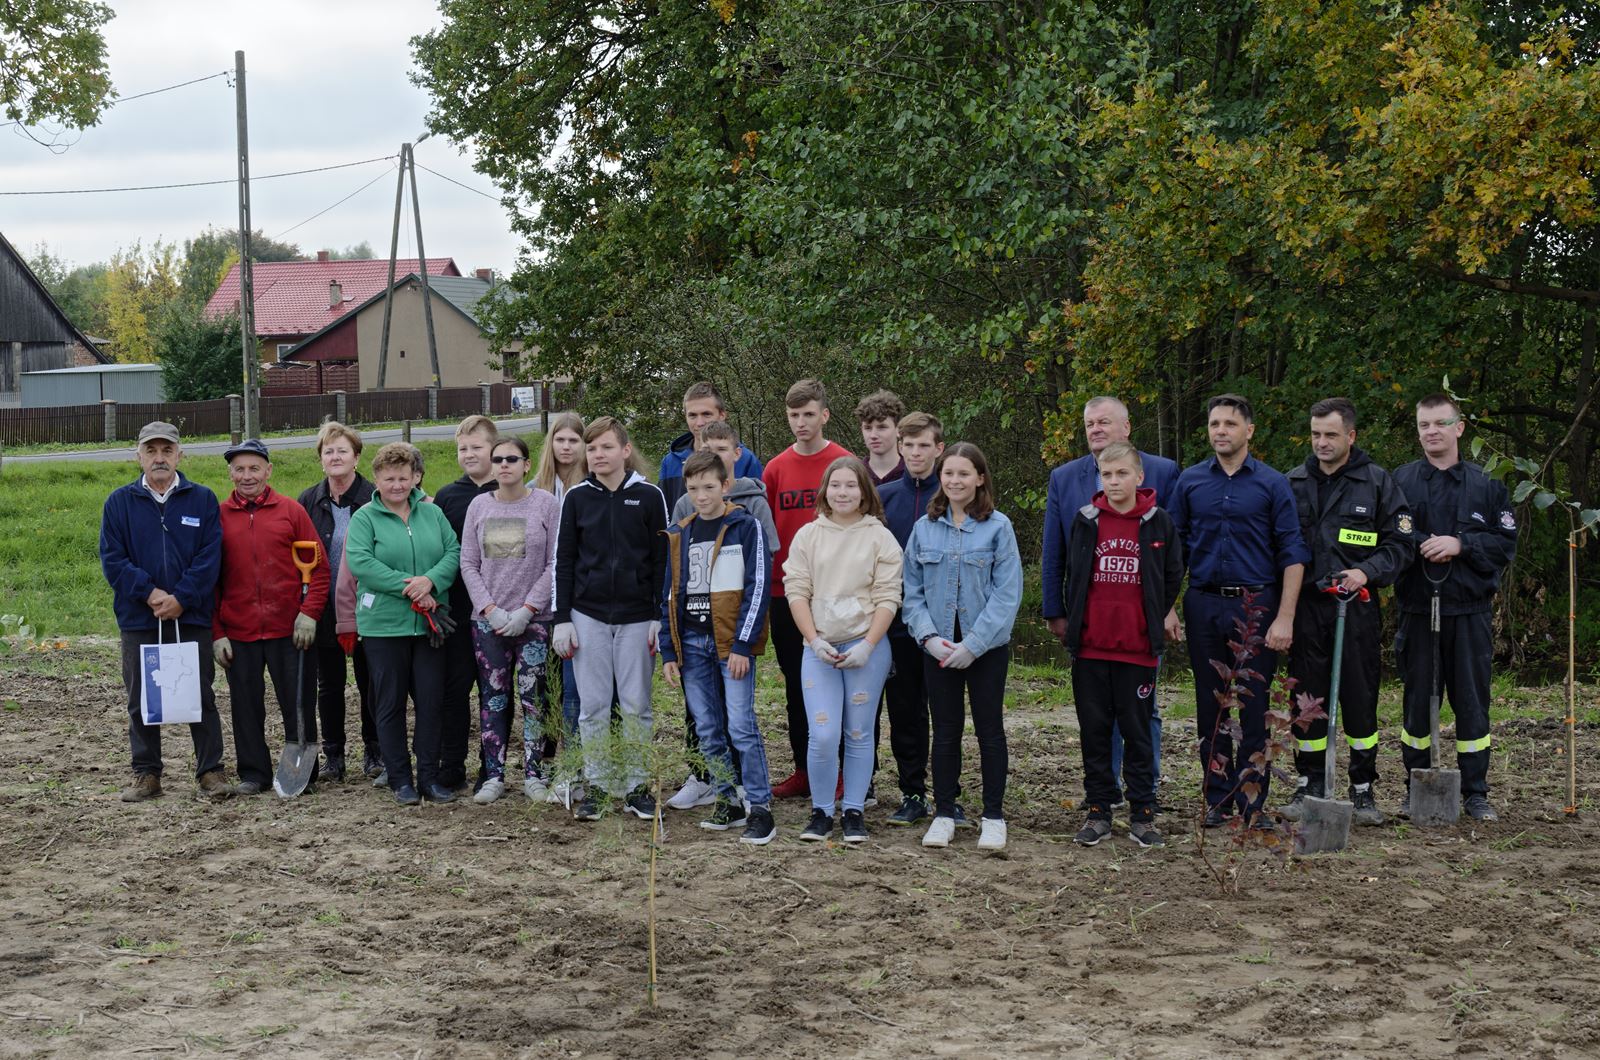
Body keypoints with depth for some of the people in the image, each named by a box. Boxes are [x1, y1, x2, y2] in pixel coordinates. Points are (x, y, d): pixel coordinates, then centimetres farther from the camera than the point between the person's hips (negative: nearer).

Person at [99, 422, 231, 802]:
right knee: (141, 700, 6)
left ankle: (210, 770, 12)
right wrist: (150, 593, -14)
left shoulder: (202, 500, 3)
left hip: (192, 618, -1)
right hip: (138, 620, 1)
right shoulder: (120, 502, 5)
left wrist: (181, 598, -15)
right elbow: (112, 559, -2)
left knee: (201, 697, 4)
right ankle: (146, 774, 15)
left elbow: (210, 557, -5)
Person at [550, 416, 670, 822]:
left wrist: (660, 618, -2)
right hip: (588, 615, 1)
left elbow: (662, 560, 3)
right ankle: (594, 786, 10)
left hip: (637, 616, -1)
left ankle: (637, 786, 11)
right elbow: (563, 561, 6)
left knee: (636, 705, 4)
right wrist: (561, 619, 1)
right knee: (593, 705, 3)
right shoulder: (577, 498, 5)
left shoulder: (649, 497, 1)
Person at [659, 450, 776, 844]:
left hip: (732, 643, -5)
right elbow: (669, 595, 15)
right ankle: (728, 802, 18)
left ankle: (760, 808, -5)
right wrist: (668, 652, 8)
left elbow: (758, 587, -8)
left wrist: (742, 645, -14)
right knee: (708, 730, 8)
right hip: (691, 645, 5)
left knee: (741, 726, -9)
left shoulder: (746, 527, -3)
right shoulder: (678, 535, 12)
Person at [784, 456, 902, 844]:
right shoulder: (808, 535, 8)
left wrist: (867, 646, -12)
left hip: (866, 647, -1)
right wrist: (814, 640, -7)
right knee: (821, 735, -8)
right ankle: (821, 813, 7)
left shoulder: (880, 537, 2)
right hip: (819, 648, 1)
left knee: (859, 734, 5)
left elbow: (888, 597, -2)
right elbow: (796, 590, 4)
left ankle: (855, 812, 16)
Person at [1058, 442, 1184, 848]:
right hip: (1091, 647, 2)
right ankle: (1098, 811, 14)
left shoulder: (1159, 524, 1)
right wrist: (1075, 625, 10)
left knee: (1138, 731, 5)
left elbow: (1172, 577, 10)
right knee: (1094, 731, 6)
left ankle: (1142, 815, 11)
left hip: (1137, 647, -1)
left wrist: (1155, 623, 8)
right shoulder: (1085, 521, 4)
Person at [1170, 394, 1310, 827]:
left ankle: (1253, 802, 6)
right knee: (1210, 707, 6)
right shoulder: (1190, 482, 8)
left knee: (1255, 708, -1)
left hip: (1255, 607, -2)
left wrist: (1285, 618, -9)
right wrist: (1167, 608, 2)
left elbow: (1292, 554, -1)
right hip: (1204, 606, 2)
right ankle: (1218, 799, 15)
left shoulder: (1272, 483, 1)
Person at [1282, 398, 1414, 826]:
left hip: (1357, 609, -2)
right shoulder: (1293, 483, 10)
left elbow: (1400, 544, 1)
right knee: (1307, 698, 5)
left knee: (1360, 698, 1)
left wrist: (1366, 572, -15)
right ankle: (1310, 785, 16)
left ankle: (1363, 789, 11)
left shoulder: (1377, 482, 2)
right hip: (1305, 606, 2)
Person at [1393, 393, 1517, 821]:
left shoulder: (1485, 485, 6)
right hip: (1417, 609, 0)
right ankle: (1416, 790, 15)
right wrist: (1422, 545, -12)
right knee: (1417, 701, 5)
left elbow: (1506, 542, 2)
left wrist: (1461, 545, -11)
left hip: (1470, 612, 0)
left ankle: (1476, 794, 12)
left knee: (1472, 703, 3)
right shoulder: (1400, 481, 5)